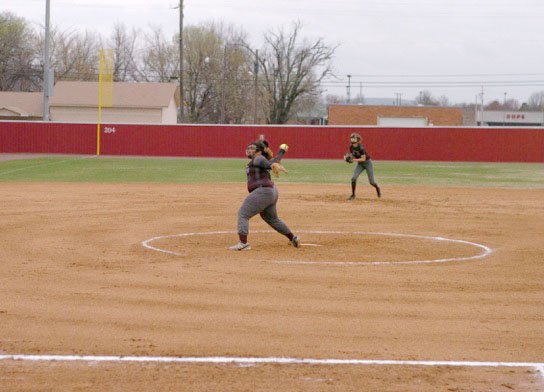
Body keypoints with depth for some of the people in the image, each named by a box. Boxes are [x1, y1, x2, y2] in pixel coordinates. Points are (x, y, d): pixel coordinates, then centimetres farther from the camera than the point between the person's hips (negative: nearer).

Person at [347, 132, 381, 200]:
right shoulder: (351, 147, -7)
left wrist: (353, 160, -30)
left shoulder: (360, 148, -28)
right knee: (353, 178, -15)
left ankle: (377, 188, 35)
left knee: (371, 182, 1)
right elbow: (352, 155, 8)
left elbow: (363, 159, -26)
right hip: (360, 164, 5)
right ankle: (353, 195, -3)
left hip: (367, 163, -5)